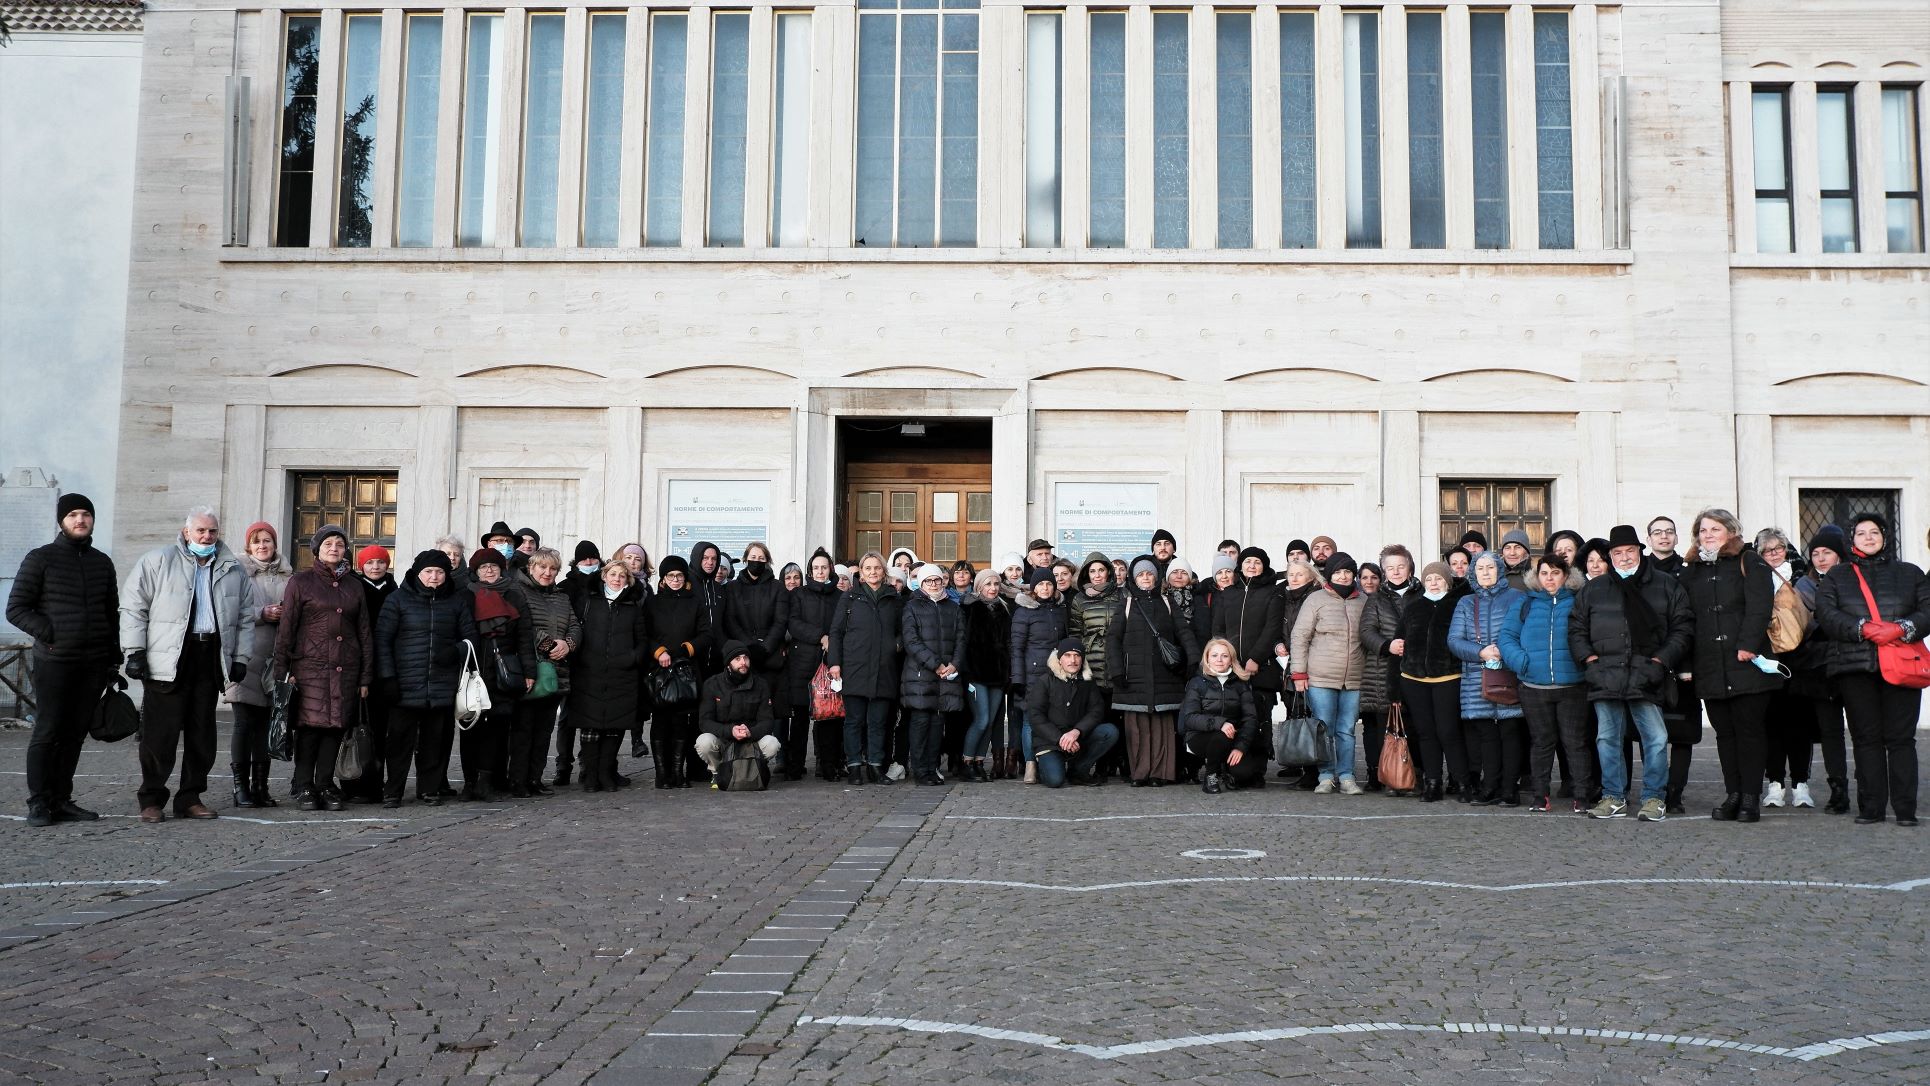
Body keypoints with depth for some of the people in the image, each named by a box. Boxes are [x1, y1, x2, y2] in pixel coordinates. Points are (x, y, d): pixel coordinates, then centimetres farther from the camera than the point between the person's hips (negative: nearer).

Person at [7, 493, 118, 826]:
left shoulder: (102, 562, 14)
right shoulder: (40, 558, 0)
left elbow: (112, 613, 19)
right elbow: (16, 608, -1)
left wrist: (113, 658, 13)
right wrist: (50, 634, -12)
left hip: (93, 664, 4)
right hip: (54, 662, -4)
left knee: (75, 734, 6)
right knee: (47, 732, -2)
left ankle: (61, 800, 14)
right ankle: (38, 803, 5)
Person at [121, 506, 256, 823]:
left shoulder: (233, 570, 15)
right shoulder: (157, 561, 3)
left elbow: (245, 618, 18)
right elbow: (133, 607, 0)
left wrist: (240, 658, 11)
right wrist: (134, 651, -6)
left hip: (211, 660, 4)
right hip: (168, 661, -4)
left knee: (202, 734, 7)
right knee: (160, 735, -3)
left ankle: (190, 798, 17)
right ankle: (152, 800, 9)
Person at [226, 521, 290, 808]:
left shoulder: (286, 574, 14)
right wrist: (262, 614, -15)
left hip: (274, 657, 4)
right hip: (245, 655, -4)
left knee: (266, 721, 7)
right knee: (244, 721, -3)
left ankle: (260, 784, 13)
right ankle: (241, 785, 3)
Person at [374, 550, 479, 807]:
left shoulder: (457, 601, 11)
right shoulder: (399, 599, 4)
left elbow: (470, 636, 16)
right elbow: (382, 639, 1)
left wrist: (456, 651, -6)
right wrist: (387, 677, -6)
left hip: (443, 687, 2)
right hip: (406, 686, -2)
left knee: (436, 740, 7)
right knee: (401, 740, -1)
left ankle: (430, 788, 18)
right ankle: (392, 791, 8)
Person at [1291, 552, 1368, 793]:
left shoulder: (1363, 602, 9)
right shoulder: (1316, 600, -1)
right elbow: (1300, 637, -2)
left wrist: (1369, 675, 13)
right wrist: (1299, 673, -6)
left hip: (1353, 680, 3)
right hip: (1320, 679, -3)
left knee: (1347, 731, 6)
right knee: (1324, 730, 1)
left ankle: (1346, 776, 12)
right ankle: (1326, 776, 10)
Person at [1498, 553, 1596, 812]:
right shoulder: (1524, 605, 10)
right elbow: (1506, 636, 5)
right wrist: (1521, 661, -11)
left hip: (1572, 684, -2)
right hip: (1534, 686, 2)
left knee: (1576, 741, 1)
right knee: (1541, 742, 10)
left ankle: (1584, 794, 7)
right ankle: (1539, 794, 17)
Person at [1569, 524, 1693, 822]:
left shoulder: (1665, 585, 8)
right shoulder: (1593, 589, 14)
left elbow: (1683, 627, 6)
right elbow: (1576, 628, 16)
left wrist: (1662, 660, -4)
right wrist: (1589, 658, 2)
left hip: (1646, 677, -2)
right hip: (1605, 677, 2)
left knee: (1656, 739, -5)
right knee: (1607, 739, 7)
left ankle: (1654, 798, 8)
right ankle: (1614, 797, 17)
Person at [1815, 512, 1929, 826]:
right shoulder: (1836, 577, 14)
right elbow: (1826, 615, 0)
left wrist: (1901, 629, -12)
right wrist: (1863, 628, -14)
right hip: (1855, 669, 0)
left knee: (1901, 738, -2)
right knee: (1866, 738, 1)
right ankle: (1871, 807, 5)